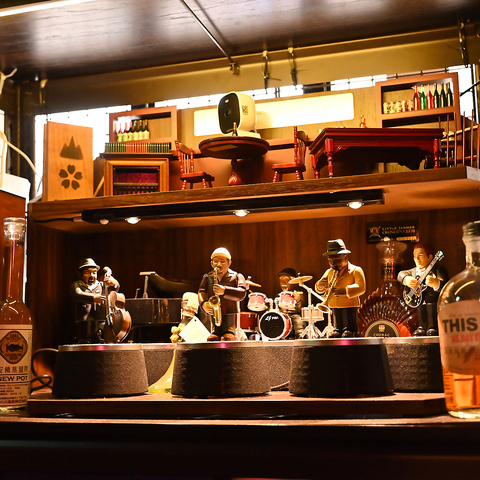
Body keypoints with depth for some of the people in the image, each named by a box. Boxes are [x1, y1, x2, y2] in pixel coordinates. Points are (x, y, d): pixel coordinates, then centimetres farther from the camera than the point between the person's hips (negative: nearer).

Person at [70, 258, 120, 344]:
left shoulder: (101, 285, 19)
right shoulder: (77, 285, 11)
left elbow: (116, 288, 3)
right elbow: (77, 294, -11)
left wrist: (113, 283, -23)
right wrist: (93, 298, -30)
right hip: (84, 323, -2)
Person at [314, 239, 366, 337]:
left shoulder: (356, 270, -3)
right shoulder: (329, 272, 16)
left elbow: (361, 287, -17)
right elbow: (319, 290, 15)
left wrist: (345, 290, -31)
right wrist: (320, 285, -10)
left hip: (349, 307, -6)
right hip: (334, 307, 6)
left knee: (348, 333, -13)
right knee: (336, 334, 10)